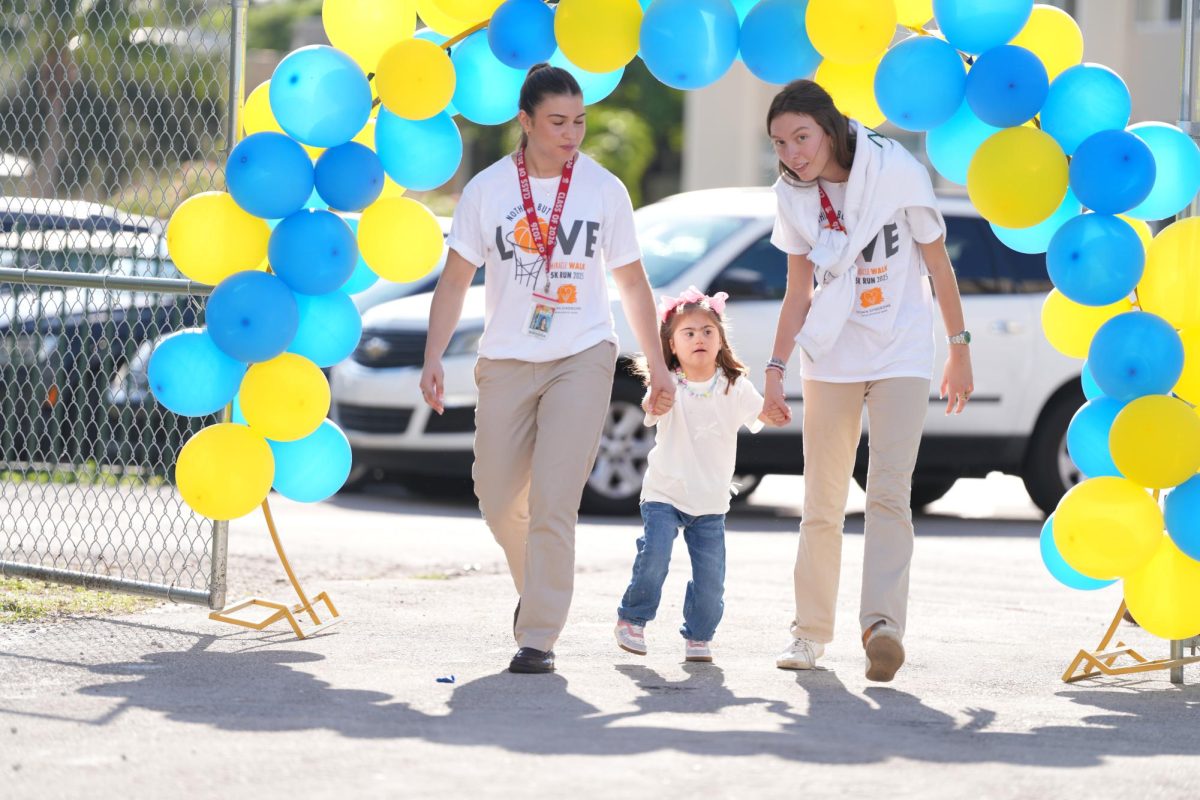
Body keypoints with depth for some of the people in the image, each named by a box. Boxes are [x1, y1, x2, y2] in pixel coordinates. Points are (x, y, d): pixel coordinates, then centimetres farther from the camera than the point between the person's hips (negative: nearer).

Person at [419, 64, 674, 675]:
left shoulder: (604, 189, 1)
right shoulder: (487, 189, 0)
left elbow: (631, 282, 10)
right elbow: (455, 281, 2)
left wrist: (658, 365, 8)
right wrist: (433, 359, -8)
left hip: (583, 358, -2)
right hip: (507, 362, 2)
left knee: (553, 501, -13)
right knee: (498, 500, 7)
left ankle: (539, 636, -7)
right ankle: (535, 588, 37)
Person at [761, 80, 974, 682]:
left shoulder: (898, 173, -12)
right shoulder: (793, 196, -1)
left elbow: (938, 265, -3)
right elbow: (798, 289, 8)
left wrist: (959, 351, 1)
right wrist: (775, 369, 3)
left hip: (901, 356, -3)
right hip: (830, 360, 3)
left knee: (889, 492, -17)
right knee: (821, 504, 5)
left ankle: (882, 624, -27)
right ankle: (810, 631, 15)